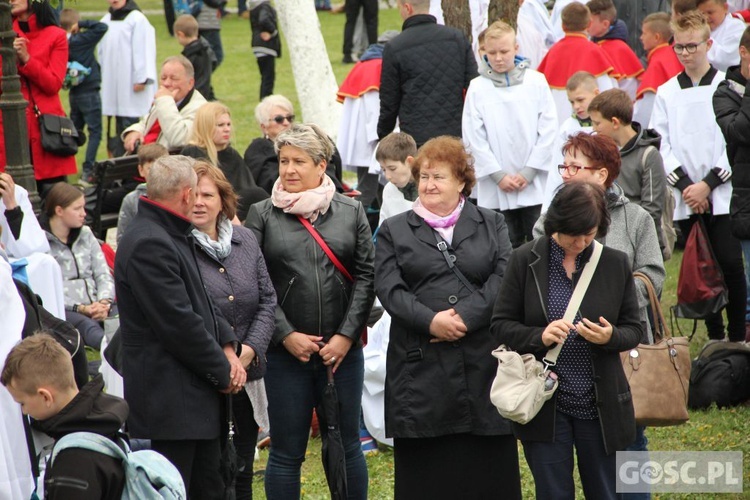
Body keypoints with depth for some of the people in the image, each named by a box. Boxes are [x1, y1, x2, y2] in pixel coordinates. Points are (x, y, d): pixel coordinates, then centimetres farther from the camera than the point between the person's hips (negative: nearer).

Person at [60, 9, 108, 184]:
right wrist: (82, 24, -13)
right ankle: (88, 170, -8)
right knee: (95, 132, -1)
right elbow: (102, 27, -17)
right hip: (89, 92, -6)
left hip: (74, 93, 6)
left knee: (74, 131, 17)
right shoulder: (83, 40, -15)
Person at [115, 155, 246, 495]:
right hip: (169, 400, -11)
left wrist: (227, 346, 2)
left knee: (209, 489, 14)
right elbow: (179, 324, -22)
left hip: (195, 397, 11)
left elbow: (201, 302, 20)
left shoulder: (174, 237, 15)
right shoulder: (149, 244, -20)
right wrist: (222, 372, -11)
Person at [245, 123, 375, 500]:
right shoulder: (262, 215, 2)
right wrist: (286, 335, -10)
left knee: (347, 447, 8)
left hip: (342, 351, 1)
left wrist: (346, 335, -6)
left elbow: (366, 275, 3)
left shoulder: (351, 213, 6)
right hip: (286, 352, -1)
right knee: (286, 451, 3)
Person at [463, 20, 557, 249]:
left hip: (534, 185, 0)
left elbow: (548, 129, 0)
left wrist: (529, 172, -6)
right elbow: (474, 138, -2)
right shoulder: (477, 88, -1)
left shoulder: (536, 81, 1)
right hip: (496, 188, 0)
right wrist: (499, 176, -8)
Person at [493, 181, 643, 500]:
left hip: (601, 406, 1)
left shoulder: (616, 264, 2)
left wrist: (610, 337, -17)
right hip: (544, 407, -1)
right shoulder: (525, 261, -3)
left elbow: (633, 329, 6)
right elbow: (500, 324, -1)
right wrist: (539, 336, -20)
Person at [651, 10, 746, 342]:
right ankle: (714, 336, 12)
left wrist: (708, 184, -11)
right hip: (686, 199, 3)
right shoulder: (666, 93, 8)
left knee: (730, 264, -10)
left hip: (722, 194, -3)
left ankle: (737, 336, -3)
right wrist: (685, 185, -7)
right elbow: (662, 145, 5)